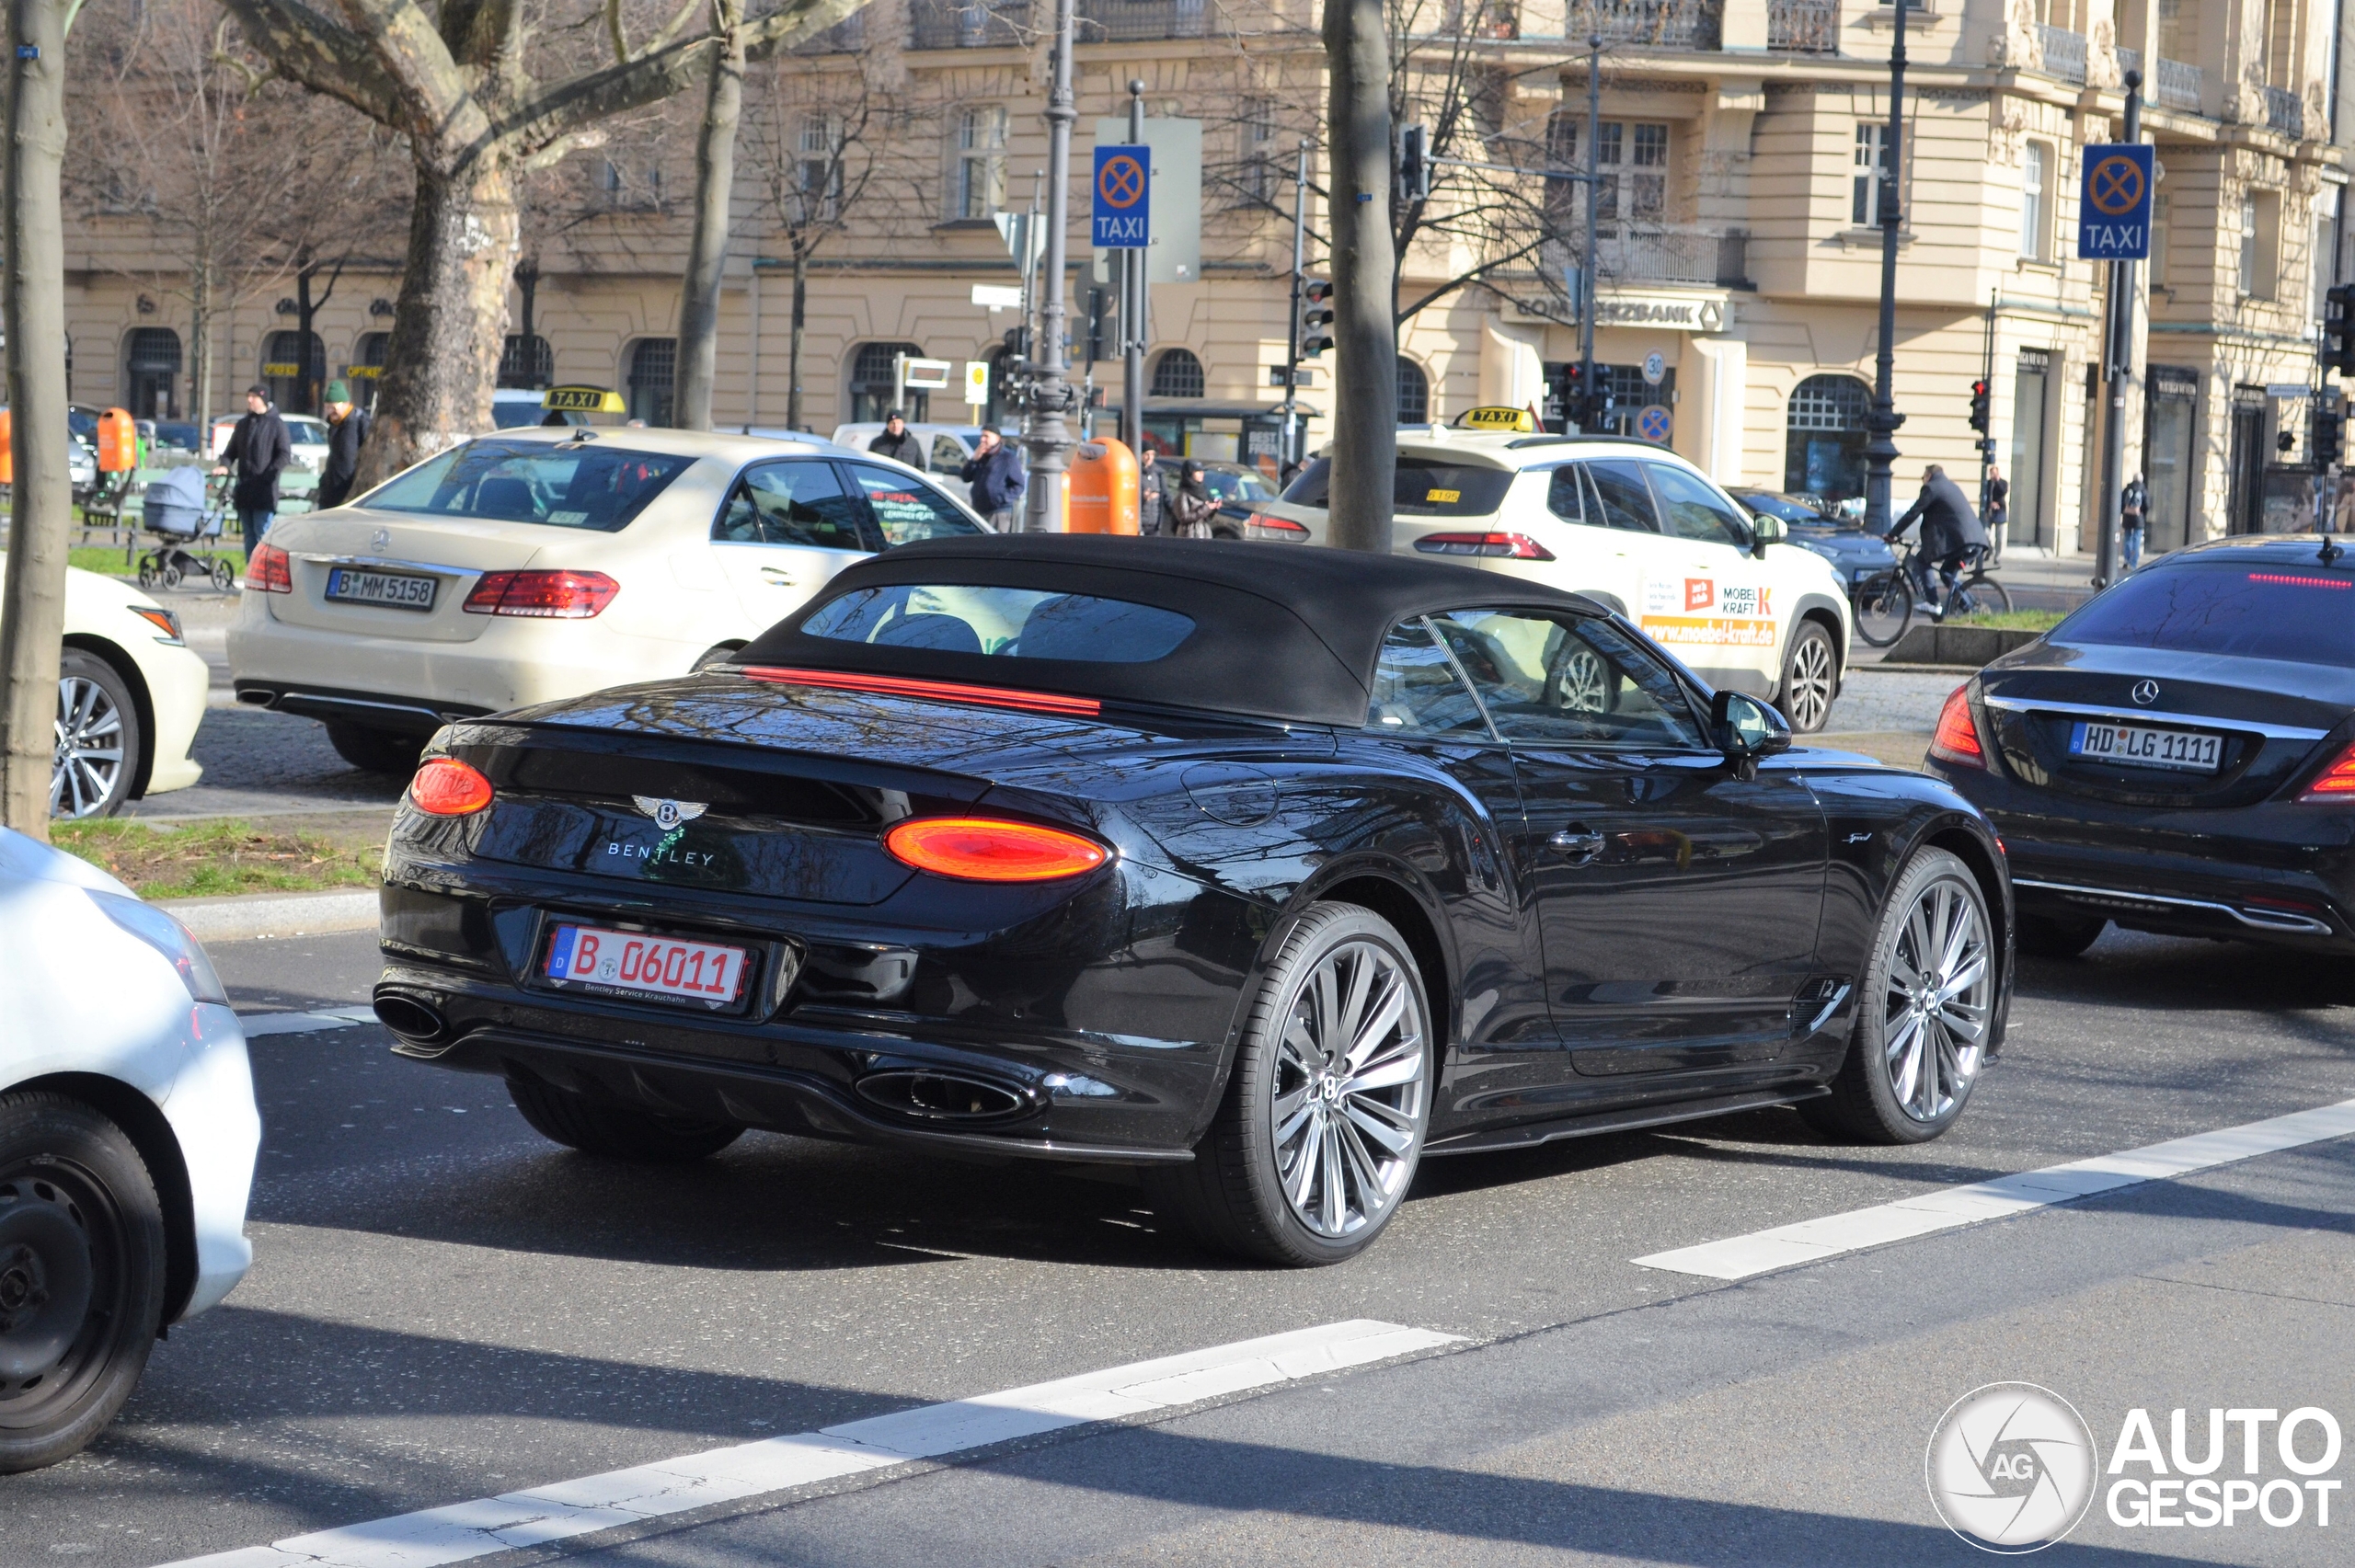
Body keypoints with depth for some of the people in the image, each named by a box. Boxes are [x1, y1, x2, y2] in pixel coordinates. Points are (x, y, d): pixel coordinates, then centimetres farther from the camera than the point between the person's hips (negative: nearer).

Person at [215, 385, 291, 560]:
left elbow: (285, 454, -6)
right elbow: (231, 451, 21)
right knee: (249, 535, 8)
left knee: (263, 534, -10)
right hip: (244, 490, 6)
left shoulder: (276, 424, 0)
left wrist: (269, 475, -17)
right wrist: (225, 465, 0)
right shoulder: (243, 424, 18)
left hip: (265, 491, -6)